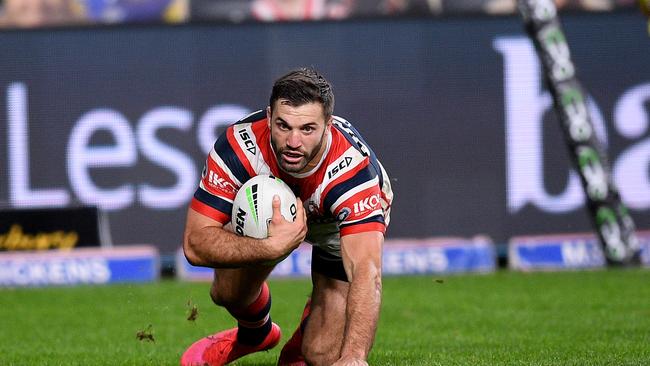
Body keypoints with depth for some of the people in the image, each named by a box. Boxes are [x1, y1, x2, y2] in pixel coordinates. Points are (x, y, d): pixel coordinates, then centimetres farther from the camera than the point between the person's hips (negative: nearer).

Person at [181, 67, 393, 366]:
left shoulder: (353, 170, -44)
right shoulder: (238, 147, -38)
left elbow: (367, 272, -53)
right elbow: (195, 242, -36)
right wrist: (273, 247, -52)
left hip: (340, 225, -3)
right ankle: (256, 334, 31)